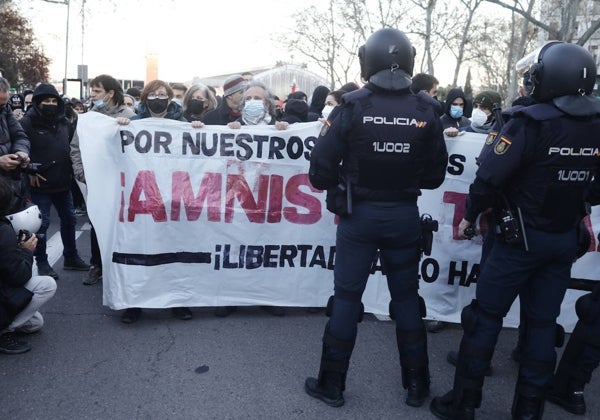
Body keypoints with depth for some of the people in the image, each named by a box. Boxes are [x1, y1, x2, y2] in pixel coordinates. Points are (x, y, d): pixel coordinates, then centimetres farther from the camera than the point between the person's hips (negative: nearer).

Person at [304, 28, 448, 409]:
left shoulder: (352, 107, -11)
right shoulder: (426, 111, -4)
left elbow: (320, 172, -12)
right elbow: (435, 175, 2)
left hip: (359, 215, -2)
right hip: (405, 215, 2)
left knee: (347, 297, 9)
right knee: (407, 297, 16)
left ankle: (333, 384, 21)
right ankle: (417, 385, 27)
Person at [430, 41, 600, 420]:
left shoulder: (532, 121, -17)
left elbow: (491, 175, -18)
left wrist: (470, 216, -4)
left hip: (522, 236, -6)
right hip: (566, 239, 6)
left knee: (486, 315, 4)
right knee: (543, 322, 13)